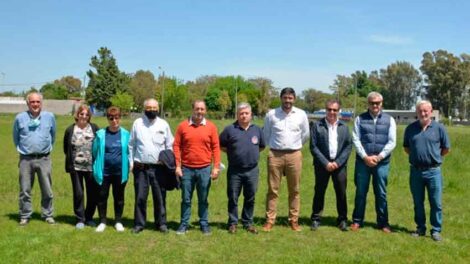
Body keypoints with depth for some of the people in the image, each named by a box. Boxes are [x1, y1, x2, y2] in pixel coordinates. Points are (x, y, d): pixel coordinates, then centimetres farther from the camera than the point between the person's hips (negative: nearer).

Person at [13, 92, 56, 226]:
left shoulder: (50, 117, 0)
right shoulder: (20, 118, -1)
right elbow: (16, 137, 14)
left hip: (44, 159, 0)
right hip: (26, 159, 0)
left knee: (47, 190, 5)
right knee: (25, 190, 5)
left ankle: (48, 215, 18)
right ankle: (25, 216, 17)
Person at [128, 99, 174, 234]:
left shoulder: (163, 124, 6)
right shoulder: (137, 123, 5)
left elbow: (169, 145, 8)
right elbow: (131, 144, 7)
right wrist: (131, 162, 2)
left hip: (159, 167, 0)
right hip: (141, 167, 0)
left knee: (160, 196, 5)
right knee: (140, 197, 3)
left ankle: (161, 223, 16)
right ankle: (139, 224, 14)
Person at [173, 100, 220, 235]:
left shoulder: (211, 127, 1)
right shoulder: (183, 126, 0)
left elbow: (216, 147, 2)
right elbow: (176, 146, 1)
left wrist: (216, 167, -3)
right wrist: (178, 166, -3)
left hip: (205, 169, 0)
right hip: (186, 169, 0)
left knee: (203, 200, 10)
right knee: (186, 199, 9)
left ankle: (204, 224, 21)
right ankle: (184, 224, 19)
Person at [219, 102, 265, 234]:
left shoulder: (257, 130, 7)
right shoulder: (230, 129, -3)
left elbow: (262, 146, 19)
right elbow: (220, 145, 3)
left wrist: (251, 153, 9)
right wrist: (232, 153, 1)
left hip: (252, 170, 3)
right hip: (235, 170, -2)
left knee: (250, 198, 11)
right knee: (233, 198, 5)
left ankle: (248, 223, 24)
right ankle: (233, 223, 18)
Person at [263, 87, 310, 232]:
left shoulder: (301, 114, 0)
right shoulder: (271, 114, -2)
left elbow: (305, 134, 13)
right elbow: (266, 134, 11)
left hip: (294, 155, 1)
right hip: (275, 155, -1)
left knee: (294, 190, 7)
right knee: (273, 189, 3)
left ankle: (294, 220, 17)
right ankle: (269, 220, 9)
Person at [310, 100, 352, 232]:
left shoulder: (344, 127, 7)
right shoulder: (317, 126, -1)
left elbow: (348, 146, 3)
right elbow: (313, 147, -5)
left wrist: (338, 162, -9)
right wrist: (326, 163, -12)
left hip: (339, 165, 2)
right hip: (322, 164, -2)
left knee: (341, 193, 5)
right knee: (319, 192, 4)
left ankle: (342, 219, 18)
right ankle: (316, 219, 15)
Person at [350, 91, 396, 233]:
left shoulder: (389, 120, 6)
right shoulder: (360, 119, 5)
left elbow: (392, 142, 1)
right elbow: (356, 140, -1)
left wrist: (378, 157, -9)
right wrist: (365, 157, -11)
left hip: (382, 162, 0)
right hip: (363, 161, 0)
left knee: (381, 193, 7)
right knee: (361, 192, 6)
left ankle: (383, 222, 18)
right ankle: (357, 221, 17)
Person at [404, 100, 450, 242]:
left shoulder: (439, 128, -3)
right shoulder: (410, 128, 4)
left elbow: (446, 148, 6)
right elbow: (406, 147, 16)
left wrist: (433, 156, 8)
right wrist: (416, 156, 7)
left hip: (433, 171, -2)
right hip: (415, 171, 2)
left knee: (436, 203, 3)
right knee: (418, 203, 12)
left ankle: (436, 230, 14)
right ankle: (420, 228, 24)